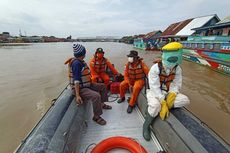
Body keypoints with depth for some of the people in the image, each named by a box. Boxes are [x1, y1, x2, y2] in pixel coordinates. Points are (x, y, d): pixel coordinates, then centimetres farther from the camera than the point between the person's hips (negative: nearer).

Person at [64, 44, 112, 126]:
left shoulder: (80, 62, 8)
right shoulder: (76, 63, -22)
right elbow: (76, 80, -27)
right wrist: (77, 95, -28)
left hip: (86, 85, 10)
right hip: (80, 88, -10)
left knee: (102, 86, 13)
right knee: (96, 96, -30)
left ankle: (102, 104, 29)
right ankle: (96, 116, -11)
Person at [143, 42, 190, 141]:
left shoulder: (177, 69, -6)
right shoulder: (155, 68, -24)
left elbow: (176, 84, -4)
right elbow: (155, 88, -26)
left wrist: (172, 94, -25)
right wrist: (163, 103, -29)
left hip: (167, 92, 5)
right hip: (154, 92, -5)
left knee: (185, 100, -15)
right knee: (155, 105, -35)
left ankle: (161, 107, -15)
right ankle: (146, 126, -9)